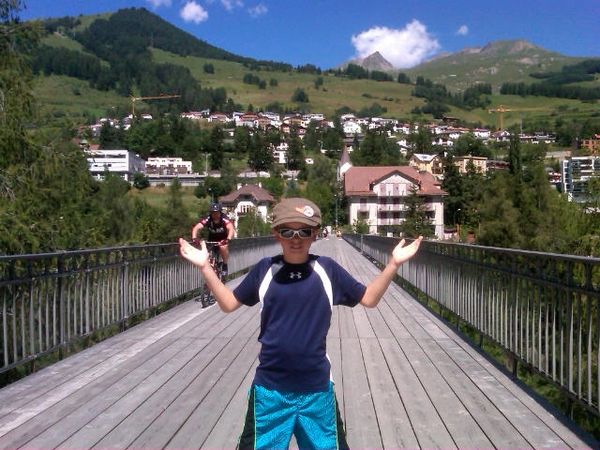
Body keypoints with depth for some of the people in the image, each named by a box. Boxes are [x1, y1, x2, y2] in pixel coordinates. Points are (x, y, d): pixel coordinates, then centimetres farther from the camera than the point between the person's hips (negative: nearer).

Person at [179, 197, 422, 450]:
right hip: (270, 388, 0)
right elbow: (229, 303, 4)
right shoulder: (265, 270, -6)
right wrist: (205, 267, -5)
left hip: (317, 389, 0)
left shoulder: (328, 270, -6)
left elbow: (368, 299, 3)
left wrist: (393, 264, -7)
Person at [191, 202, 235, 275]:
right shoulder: (207, 219, -26)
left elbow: (231, 229, -46)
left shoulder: (225, 219, -31)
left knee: (223, 247, -29)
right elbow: (196, 228, -37)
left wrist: (228, 239, -65)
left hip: (223, 239, -2)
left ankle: (225, 265, -6)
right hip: (212, 239, 2)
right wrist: (194, 238, -56)